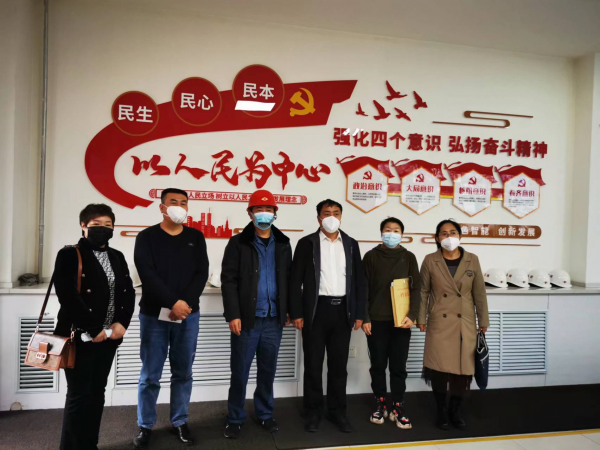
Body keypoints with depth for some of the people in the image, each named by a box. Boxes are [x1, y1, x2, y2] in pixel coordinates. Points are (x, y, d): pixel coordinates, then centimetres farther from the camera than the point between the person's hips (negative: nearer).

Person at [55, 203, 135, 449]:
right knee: (79, 395, 1)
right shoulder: (69, 255, -7)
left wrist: (121, 323, -9)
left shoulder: (117, 257, 11)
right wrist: (93, 329, -17)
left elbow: (128, 293, 6)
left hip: (108, 335, 6)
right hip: (80, 336, -5)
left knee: (97, 393, 14)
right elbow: (68, 297, -16)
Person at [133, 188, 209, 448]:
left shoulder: (196, 237, 7)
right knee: (150, 375, 6)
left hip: (188, 315, 2)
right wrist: (173, 303, -20)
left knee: (183, 372, 10)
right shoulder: (147, 237, 0)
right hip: (154, 314, -2)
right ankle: (145, 426, 23)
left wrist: (186, 303, -14)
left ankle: (180, 422, 25)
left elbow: (202, 273, 0)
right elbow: (147, 275, -11)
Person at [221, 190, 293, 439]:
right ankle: (235, 419, 23)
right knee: (239, 372, 7)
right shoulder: (238, 243, -2)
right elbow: (228, 280, -7)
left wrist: (288, 310, 8)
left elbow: (288, 279, 12)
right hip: (247, 319, -3)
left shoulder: (283, 244, 9)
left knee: (268, 371, 15)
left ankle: (265, 414, 31)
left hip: (273, 320, 3)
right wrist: (233, 314, -13)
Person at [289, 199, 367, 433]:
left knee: (339, 364, 11)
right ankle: (313, 411, 22)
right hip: (316, 310, -2)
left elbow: (359, 280, 9)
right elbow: (296, 280, -3)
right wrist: (296, 313, -8)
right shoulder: (307, 243, -1)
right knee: (313, 364, 7)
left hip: (342, 310, 3)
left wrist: (359, 313, 4)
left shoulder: (351, 244, 8)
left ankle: (337, 410, 26)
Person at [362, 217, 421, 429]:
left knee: (399, 366, 6)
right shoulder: (371, 256, 2)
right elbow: (363, 289, 1)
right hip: (377, 320, 0)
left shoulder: (409, 258, 5)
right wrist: (364, 318, -5)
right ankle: (380, 404, 23)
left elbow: (416, 288, 2)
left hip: (401, 321, 1)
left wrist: (412, 315, -10)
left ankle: (397, 407, 17)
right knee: (378, 365, 9)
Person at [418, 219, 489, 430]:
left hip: (465, 323, 2)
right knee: (439, 367, 2)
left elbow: (479, 293, 5)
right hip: (439, 322, -1)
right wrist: (421, 319, -2)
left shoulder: (472, 260, 1)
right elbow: (423, 292, 1)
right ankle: (441, 411, 21)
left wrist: (483, 320, 5)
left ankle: (455, 410, 26)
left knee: (463, 367, 6)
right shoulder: (430, 261, -3)